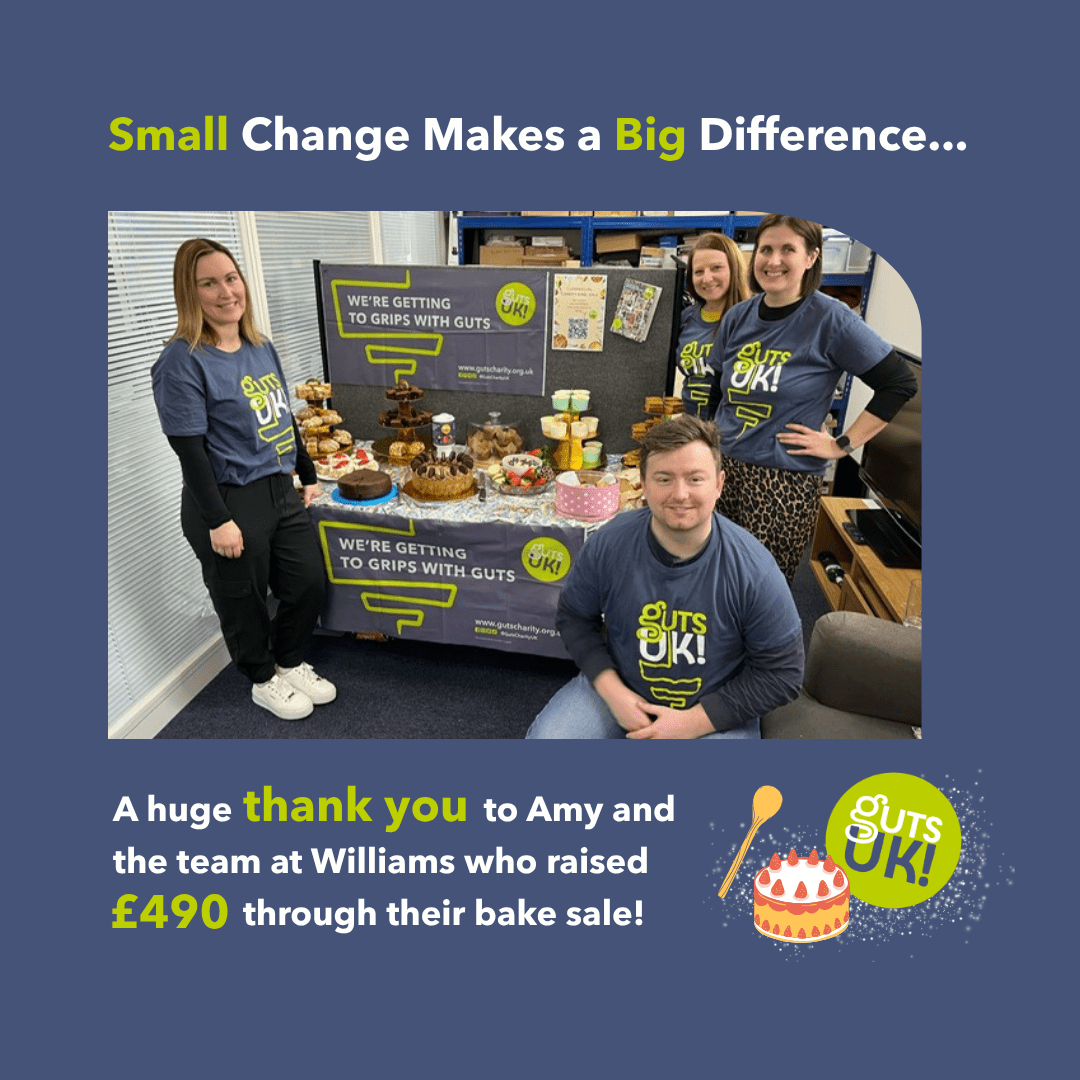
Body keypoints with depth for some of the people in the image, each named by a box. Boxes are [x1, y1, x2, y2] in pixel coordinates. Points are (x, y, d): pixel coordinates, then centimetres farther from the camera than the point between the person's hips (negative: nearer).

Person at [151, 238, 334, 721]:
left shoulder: (262, 347, 9)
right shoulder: (182, 361, -14)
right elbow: (189, 449, -17)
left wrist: (307, 476, 18)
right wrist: (218, 520, -19)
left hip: (280, 493, 7)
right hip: (230, 504, -7)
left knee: (309, 585, 14)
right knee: (244, 601, 10)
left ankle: (290, 664, 38)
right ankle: (264, 681, 34)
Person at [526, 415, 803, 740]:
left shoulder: (755, 571, -20)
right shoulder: (608, 545, -15)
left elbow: (782, 671, -12)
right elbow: (574, 617, 0)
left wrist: (691, 722, -18)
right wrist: (613, 692, -13)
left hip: (714, 712, -1)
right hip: (619, 689, 2)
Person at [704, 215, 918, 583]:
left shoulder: (831, 319, -9)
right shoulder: (738, 317, 6)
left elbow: (900, 383, -5)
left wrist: (841, 445, -7)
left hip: (785, 483, -4)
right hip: (722, 468, 5)